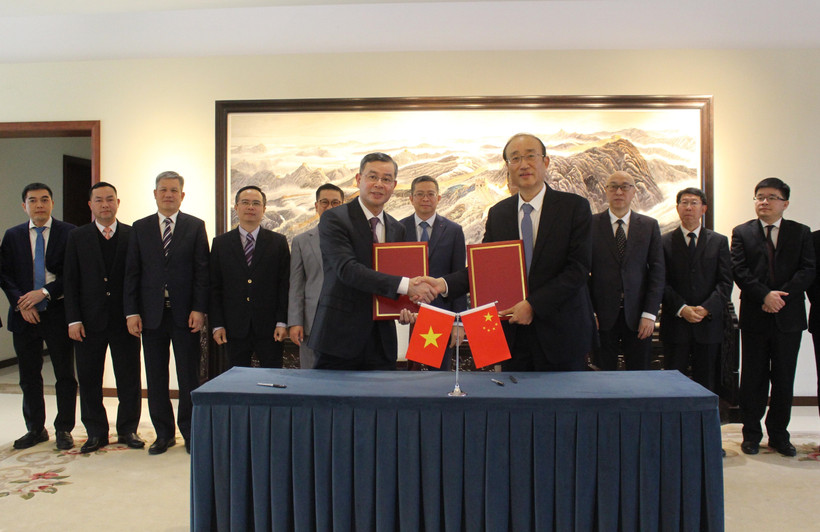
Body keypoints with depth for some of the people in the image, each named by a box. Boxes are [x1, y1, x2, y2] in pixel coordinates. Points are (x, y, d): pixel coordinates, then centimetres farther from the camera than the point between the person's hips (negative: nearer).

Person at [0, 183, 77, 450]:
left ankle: (63, 429, 17)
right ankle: (35, 429, 25)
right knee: (29, 377, 11)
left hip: (58, 312, -3)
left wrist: (45, 292, -15)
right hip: (25, 315, 3)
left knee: (65, 375, 4)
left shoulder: (69, 233, -2)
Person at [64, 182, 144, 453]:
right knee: (89, 379, 8)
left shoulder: (133, 235, 3)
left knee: (129, 378, 5)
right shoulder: (77, 237, 6)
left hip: (124, 319, -1)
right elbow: (71, 281, 3)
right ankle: (96, 432, 22)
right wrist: (73, 319, -4)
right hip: (89, 320, 1)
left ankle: (128, 430, 20)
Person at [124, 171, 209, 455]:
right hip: (152, 313, 2)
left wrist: (199, 309, -9)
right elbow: (132, 272, 6)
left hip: (185, 313, -2)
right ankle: (164, 433, 22)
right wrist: (132, 311, -1)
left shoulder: (195, 226, 4)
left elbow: (202, 271, -1)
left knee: (189, 377, 4)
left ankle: (190, 432, 17)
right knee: (156, 377, 9)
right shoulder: (140, 228, 10)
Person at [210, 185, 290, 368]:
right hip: (235, 329, 1)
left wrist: (282, 322, -5)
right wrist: (217, 324, 0)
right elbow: (214, 287, 7)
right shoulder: (221, 243, 8)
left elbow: (285, 284, 1)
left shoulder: (278, 242, 5)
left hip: (268, 328, -1)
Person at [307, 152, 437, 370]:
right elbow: (347, 270, -21)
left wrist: (408, 300, -6)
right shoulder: (334, 219, -6)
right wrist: (405, 285, -26)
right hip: (340, 338, -5)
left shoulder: (397, 229, 13)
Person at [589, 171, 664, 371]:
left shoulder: (650, 226, 8)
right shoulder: (591, 225, 2)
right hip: (602, 316, -1)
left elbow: (657, 272, 4)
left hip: (637, 317, 2)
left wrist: (650, 314, -4)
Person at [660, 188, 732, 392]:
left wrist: (706, 308, -12)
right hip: (675, 323, -1)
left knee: (707, 386, 5)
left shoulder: (719, 242, 10)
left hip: (709, 324, 1)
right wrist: (681, 309, -13)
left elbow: (725, 282, 3)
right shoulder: (665, 242, 6)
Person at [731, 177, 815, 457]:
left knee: (784, 379, 8)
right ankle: (751, 434, 16)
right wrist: (765, 295, -17)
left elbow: (808, 270, -2)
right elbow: (739, 271, -5)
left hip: (789, 317, 1)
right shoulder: (742, 232, 6)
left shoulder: (801, 232, 9)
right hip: (754, 317, -1)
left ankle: (779, 434, 21)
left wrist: (782, 295, -15)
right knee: (753, 378, 5)